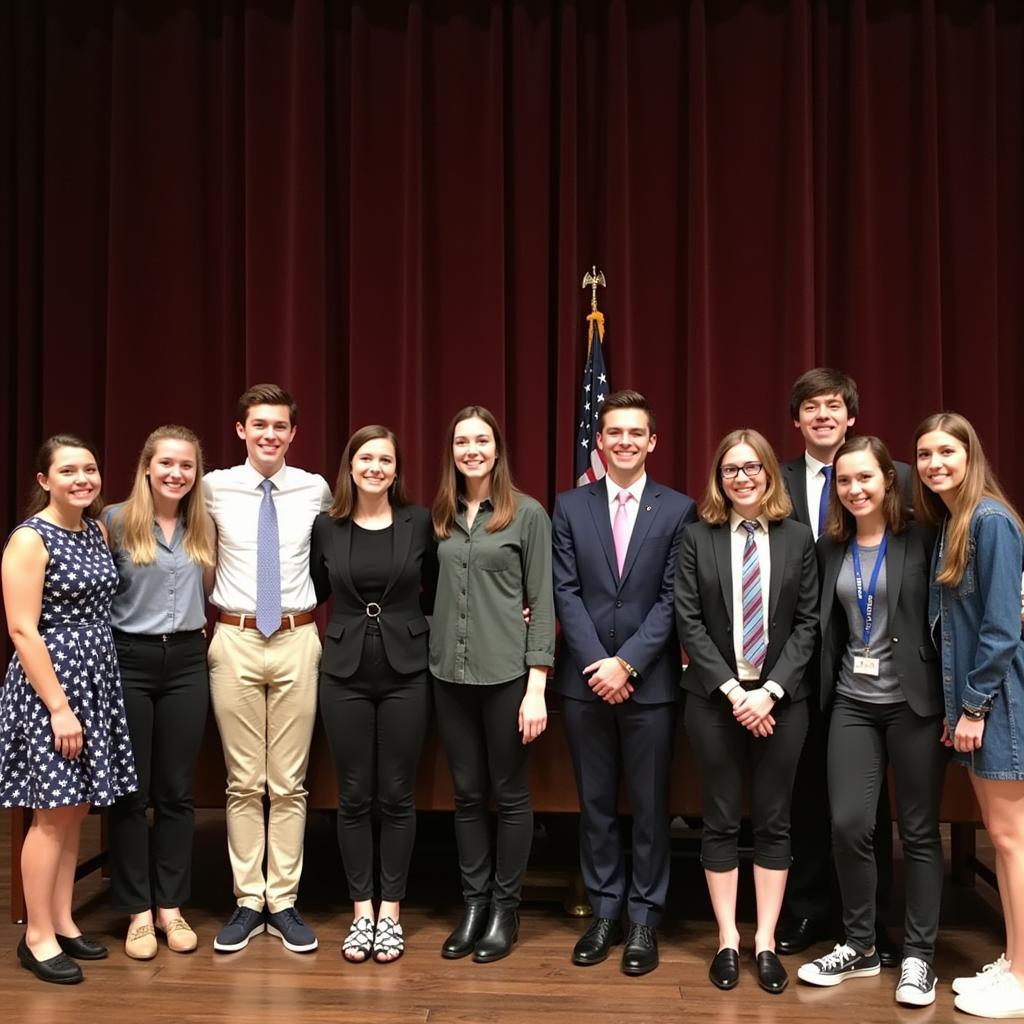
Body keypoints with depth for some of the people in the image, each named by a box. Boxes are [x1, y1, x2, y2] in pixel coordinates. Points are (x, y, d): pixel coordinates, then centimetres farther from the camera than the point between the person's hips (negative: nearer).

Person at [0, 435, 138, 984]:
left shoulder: (97, 531, 9)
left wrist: (84, 698, 9)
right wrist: (58, 707, -18)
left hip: (95, 681, 7)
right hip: (49, 684, -7)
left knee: (74, 809, 13)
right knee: (53, 812, -1)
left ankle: (62, 922, 24)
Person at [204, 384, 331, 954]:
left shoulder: (315, 490, 2)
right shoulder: (216, 488, 0)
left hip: (296, 640, 0)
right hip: (235, 640, 0)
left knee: (289, 782, 6)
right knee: (243, 782, 6)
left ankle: (284, 902, 17)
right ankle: (248, 902, 18)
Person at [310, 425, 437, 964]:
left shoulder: (420, 522, -1)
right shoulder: (326, 527, 2)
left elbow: (437, 591, 10)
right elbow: (314, 592, 14)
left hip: (405, 671, -1)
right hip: (344, 672, 1)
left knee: (397, 796, 6)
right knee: (353, 797, 7)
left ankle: (390, 912, 19)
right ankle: (361, 912, 20)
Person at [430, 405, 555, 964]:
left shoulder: (527, 513, -3)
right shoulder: (439, 516, 8)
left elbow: (542, 602, -5)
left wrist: (537, 686, -11)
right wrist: (433, 635, -3)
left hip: (507, 673, -3)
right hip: (450, 673, 4)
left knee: (509, 793, 7)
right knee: (467, 794, 11)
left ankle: (505, 909, 20)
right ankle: (473, 904, 24)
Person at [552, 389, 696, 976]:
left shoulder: (679, 509, 1)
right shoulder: (571, 507, 6)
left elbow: (673, 598, -5)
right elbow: (566, 593, 0)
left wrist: (627, 663, -13)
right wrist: (597, 663, -10)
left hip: (650, 681, -2)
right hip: (585, 679, 2)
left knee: (650, 806, 7)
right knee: (596, 804, 11)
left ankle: (644, 919, 20)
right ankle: (604, 912, 25)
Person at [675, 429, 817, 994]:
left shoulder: (798, 538, 3)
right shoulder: (697, 538, 1)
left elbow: (807, 622, 0)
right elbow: (689, 621, -3)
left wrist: (771, 690, -10)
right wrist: (731, 689, -12)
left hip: (781, 699, 1)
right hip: (715, 698, 0)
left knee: (773, 822, 8)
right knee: (720, 822, 7)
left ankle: (765, 941, 20)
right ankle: (727, 939, 20)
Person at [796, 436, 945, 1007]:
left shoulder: (922, 540, -6)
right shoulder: (832, 548, 8)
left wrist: (953, 702, -11)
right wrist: (827, 691, 7)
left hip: (914, 702, -3)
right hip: (852, 703, 4)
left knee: (919, 831, 6)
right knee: (849, 824, 1)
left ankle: (919, 957, 20)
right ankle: (860, 946, 20)